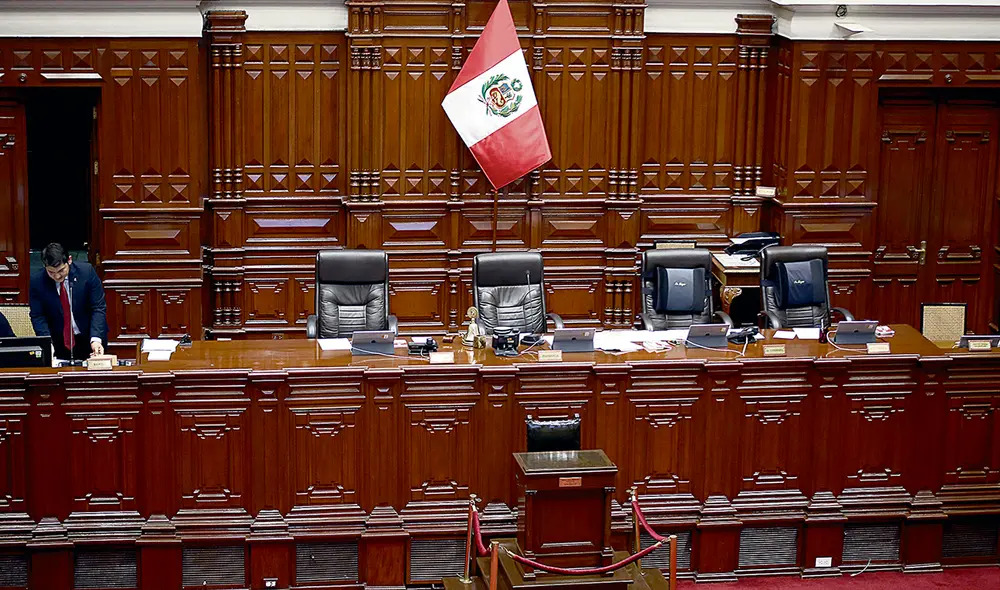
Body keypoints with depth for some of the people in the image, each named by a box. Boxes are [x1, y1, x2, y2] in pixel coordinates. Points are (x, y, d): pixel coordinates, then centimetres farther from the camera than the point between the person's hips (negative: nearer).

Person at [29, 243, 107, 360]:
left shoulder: (87, 272, -11)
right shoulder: (37, 281, -9)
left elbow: (98, 308, -10)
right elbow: (37, 316, -5)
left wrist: (96, 340, -23)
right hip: (58, 343, 1)